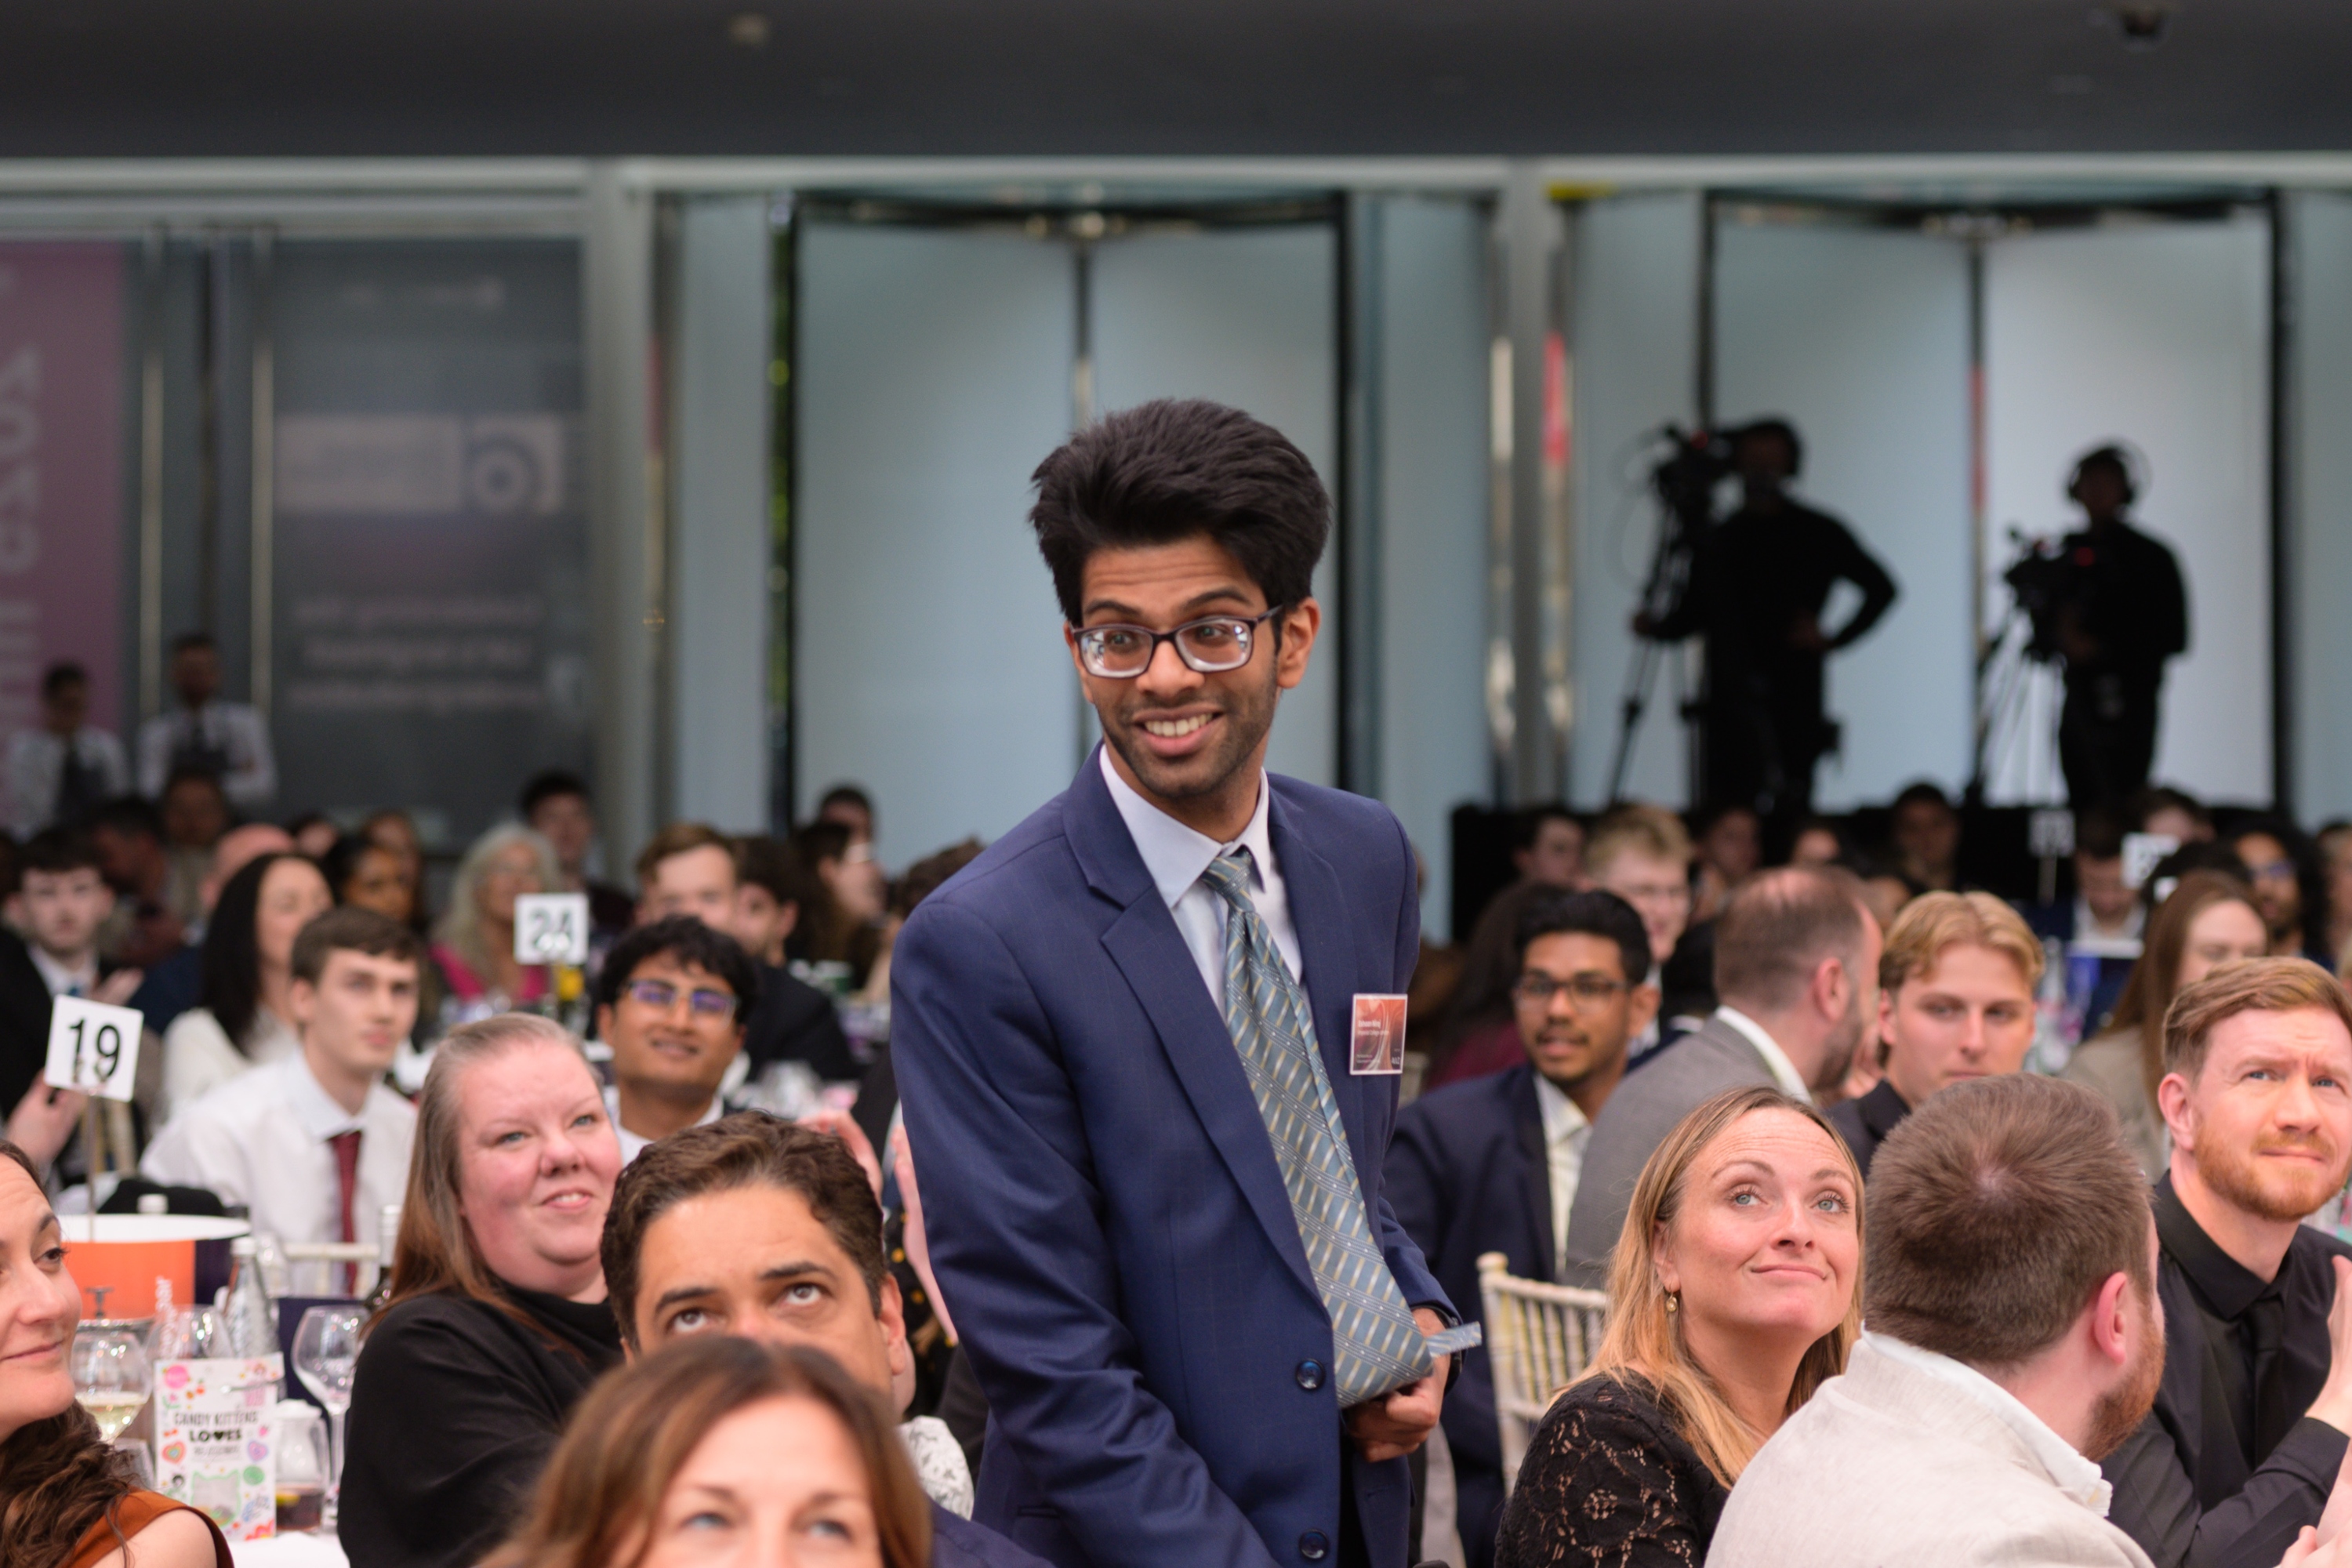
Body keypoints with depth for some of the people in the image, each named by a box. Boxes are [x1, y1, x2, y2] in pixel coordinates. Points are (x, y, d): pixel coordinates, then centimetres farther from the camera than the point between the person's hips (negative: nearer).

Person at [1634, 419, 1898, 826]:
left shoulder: (1818, 534, 7)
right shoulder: (1719, 540, 14)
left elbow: (1880, 589, 13)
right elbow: (1693, 615, 18)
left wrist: (1835, 639, 2)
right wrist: (1657, 627, -2)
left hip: (1794, 698, -2)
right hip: (1730, 700, 2)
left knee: (1790, 808, -10)